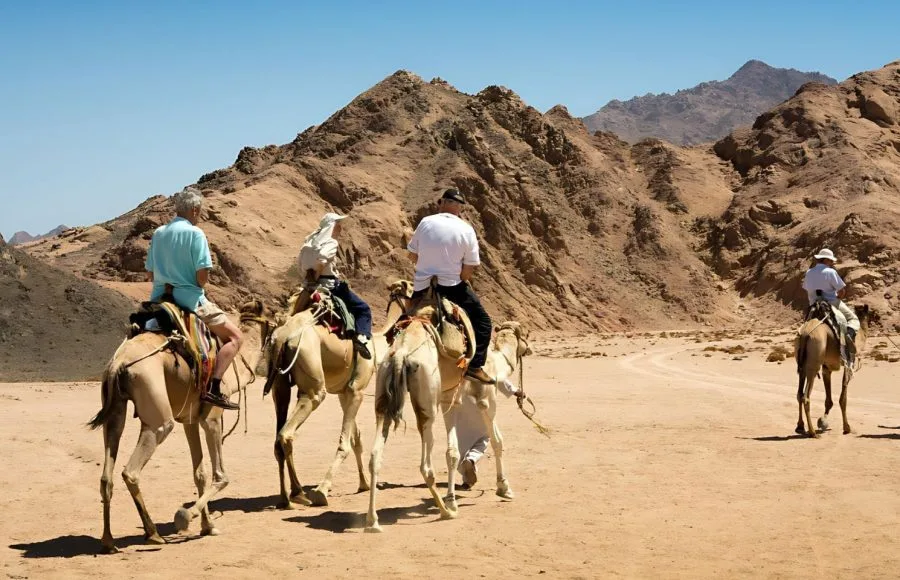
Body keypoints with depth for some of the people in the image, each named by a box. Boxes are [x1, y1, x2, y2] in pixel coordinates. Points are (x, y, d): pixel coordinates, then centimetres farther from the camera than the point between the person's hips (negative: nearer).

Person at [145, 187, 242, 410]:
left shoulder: (158, 233, 10)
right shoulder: (194, 233, -10)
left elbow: (150, 273, 14)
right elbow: (202, 275, -14)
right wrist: (198, 288, 6)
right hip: (189, 299, -7)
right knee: (235, 337, 2)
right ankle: (213, 389, -14)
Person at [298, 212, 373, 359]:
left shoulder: (311, 240, 15)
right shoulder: (331, 243, -9)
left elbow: (300, 261, 15)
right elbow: (321, 258, -27)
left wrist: (310, 277, 16)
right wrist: (315, 278, -17)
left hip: (310, 286, 8)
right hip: (329, 285, -8)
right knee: (363, 309, -1)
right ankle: (361, 338, -22)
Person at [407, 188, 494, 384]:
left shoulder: (426, 222, 0)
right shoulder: (466, 230, -6)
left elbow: (413, 254, 7)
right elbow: (470, 268, -7)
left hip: (422, 286, 3)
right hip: (451, 285, -3)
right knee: (482, 321, 9)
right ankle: (475, 365, -3)